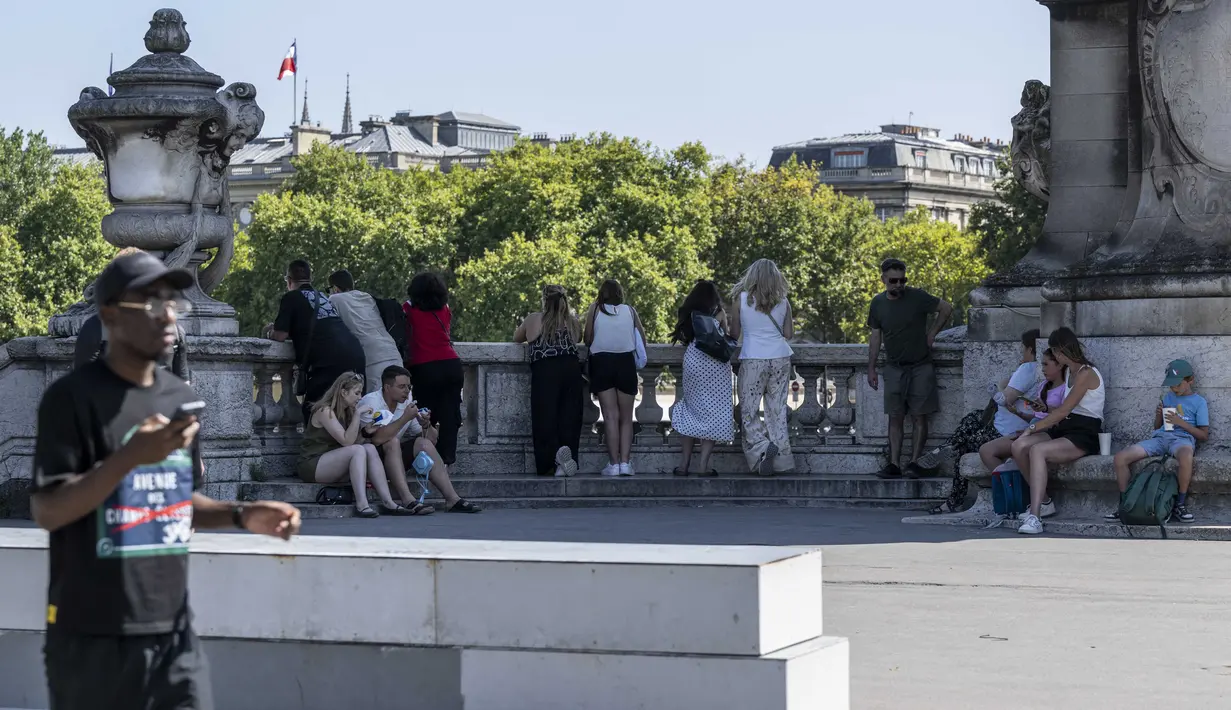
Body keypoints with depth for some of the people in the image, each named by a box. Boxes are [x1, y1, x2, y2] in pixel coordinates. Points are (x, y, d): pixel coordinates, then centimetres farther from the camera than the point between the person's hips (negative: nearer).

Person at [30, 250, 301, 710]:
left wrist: (241, 516, 2)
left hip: (172, 631, 6)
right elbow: (46, 512, -15)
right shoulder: (73, 397, -9)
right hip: (90, 637, -5)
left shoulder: (181, 398, 12)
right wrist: (132, 456, -26)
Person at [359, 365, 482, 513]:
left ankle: (452, 499, -19)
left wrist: (426, 425, -17)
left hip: (393, 459, 7)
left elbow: (432, 440, 4)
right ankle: (408, 501, -40)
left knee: (423, 443, -13)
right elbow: (377, 438, -34)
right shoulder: (370, 402, -17)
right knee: (392, 441, -30)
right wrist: (405, 418, -29)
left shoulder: (407, 404, 4)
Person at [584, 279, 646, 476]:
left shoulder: (595, 309, 4)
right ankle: (625, 462, -3)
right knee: (626, 417, 8)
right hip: (626, 362, 1)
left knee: (610, 416, -2)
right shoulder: (629, 310, 7)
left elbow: (588, 339, 0)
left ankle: (614, 463, -8)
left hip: (601, 362, -1)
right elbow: (642, 338, 8)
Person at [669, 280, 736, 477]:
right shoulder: (719, 313, 2)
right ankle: (704, 466, -5)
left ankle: (684, 464, 8)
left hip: (692, 362, 3)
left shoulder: (689, 314, 10)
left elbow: (683, 338, 5)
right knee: (712, 413, 2)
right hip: (714, 364, -3)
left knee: (690, 411, 12)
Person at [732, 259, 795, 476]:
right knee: (777, 409, 8)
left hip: (753, 358, -3)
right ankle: (782, 459, 7)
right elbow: (789, 334, 10)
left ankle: (762, 446, -19)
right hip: (780, 358, 3)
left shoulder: (741, 299, -3)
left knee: (747, 409, 3)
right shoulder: (783, 302, 5)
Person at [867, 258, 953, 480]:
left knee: (920, 417, -4)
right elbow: (875, 337, 10)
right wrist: (871, 368, 8)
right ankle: (894, 464, 0)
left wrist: (932, 333, -3)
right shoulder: (878, 304, 2)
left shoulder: (917, 297, -10)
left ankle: (914, 463, -2)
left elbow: (946, 308, 1)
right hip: (894, 368, 3)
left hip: (920, 367, -3)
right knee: (895, 418, 1)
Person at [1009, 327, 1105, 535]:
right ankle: (1042, 500, -8)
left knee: (1038, 450, -33)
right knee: (1019, 446, -16)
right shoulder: (1070, 372, 20)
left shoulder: (1086, 374, -10)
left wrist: (1033, 428, -10)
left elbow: (1063, 411, -14)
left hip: (1084, 435, -9)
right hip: (1064, 429, 9)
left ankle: (1034, 517, -40)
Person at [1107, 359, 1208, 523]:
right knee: (1121, 457, -18)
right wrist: (1158, 415, 4)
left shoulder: (1199, 402, 8)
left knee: (1186, 457, -45)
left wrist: (1181, 422, -8)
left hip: (1182, 438, -5)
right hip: (1160, 437, 5)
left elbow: (1204, 436, 4)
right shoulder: (1167, 397, 22)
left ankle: (1180, 505, -30)